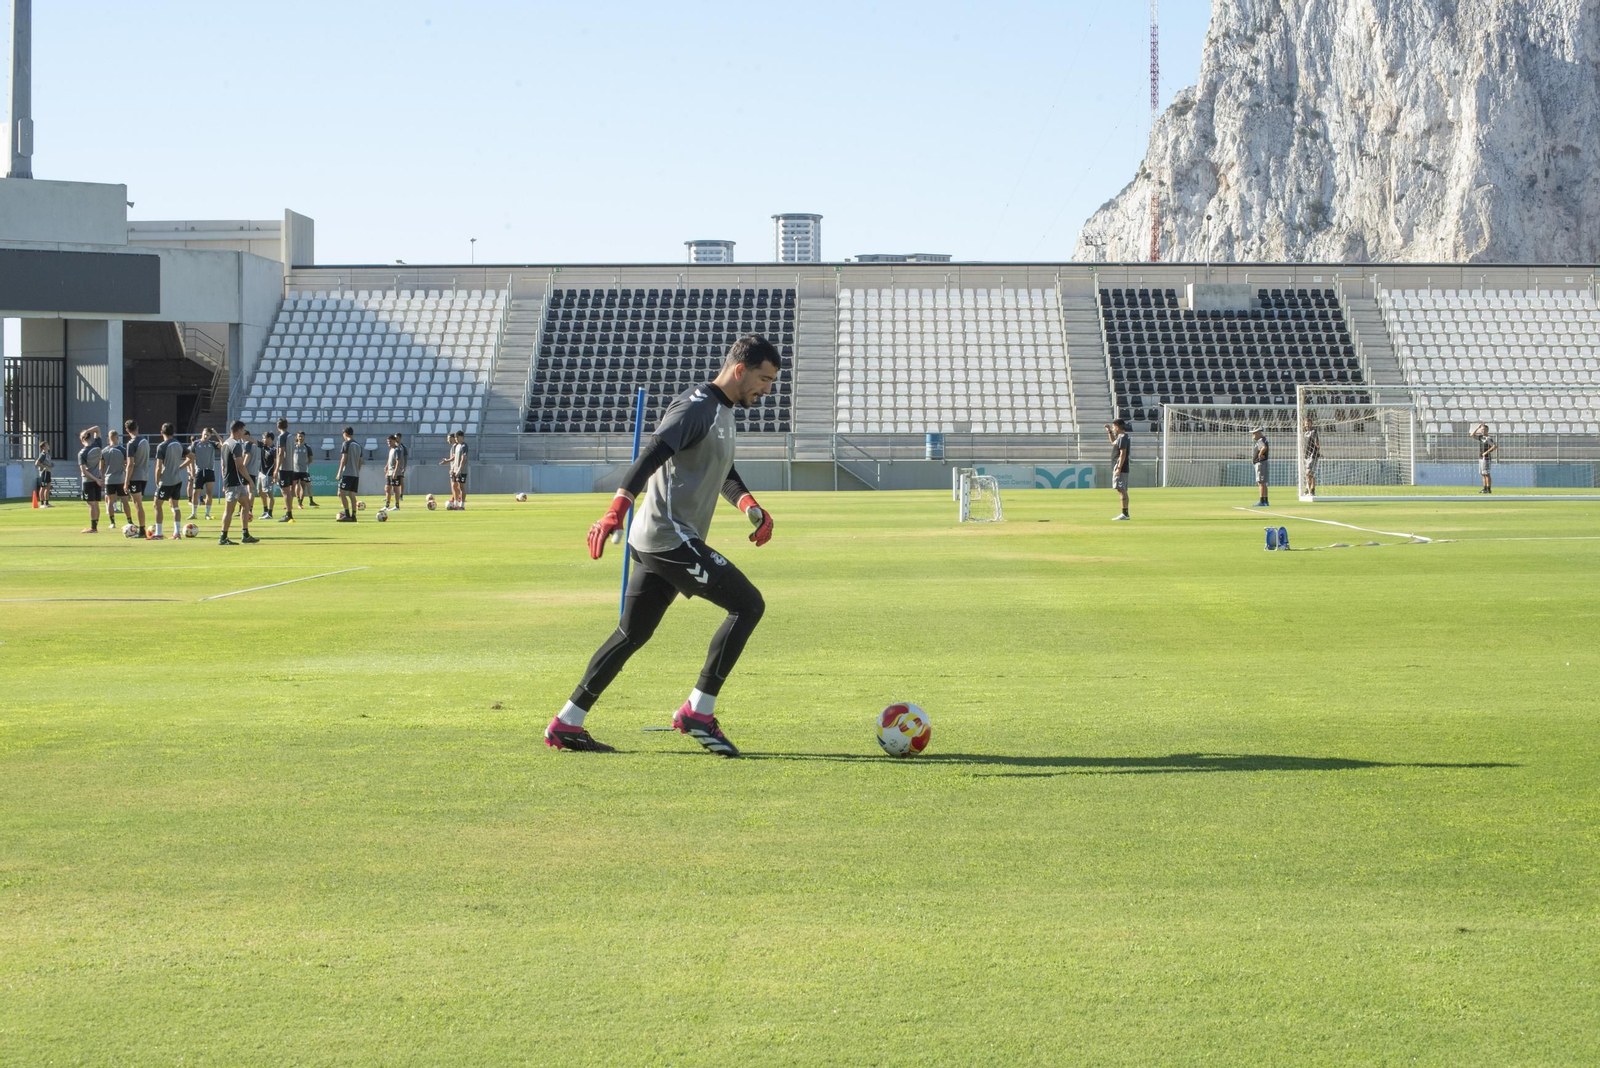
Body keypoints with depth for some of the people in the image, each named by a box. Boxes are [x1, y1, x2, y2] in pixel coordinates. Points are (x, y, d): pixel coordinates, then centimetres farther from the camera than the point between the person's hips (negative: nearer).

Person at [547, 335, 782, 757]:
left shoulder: (722, 411, 19)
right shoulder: (697, 406, -13)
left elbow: (725, 476, 29)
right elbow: (651, 456, -26)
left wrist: (752, 508, 9)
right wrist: (616, 510, -38)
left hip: (654, 543, 10)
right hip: (670, 537, -10)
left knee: (632, 634, 14)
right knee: (748, 604, -9)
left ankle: (566, 724, 17)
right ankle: (697, 711, -7)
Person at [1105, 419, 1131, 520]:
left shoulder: (1123, 438, -15)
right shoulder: (1120, 437, 15)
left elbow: (1123, 454, -21)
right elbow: (1113, 442, 38)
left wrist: (1118, 469, -24)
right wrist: (1109, 432, 27)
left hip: (1121, 468, -10)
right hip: (1121, 469, 10)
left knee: (1121, 490, -11)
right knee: (1123, 491, 12)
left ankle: (1124, 514, -15)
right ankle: (1125, 514, 15)